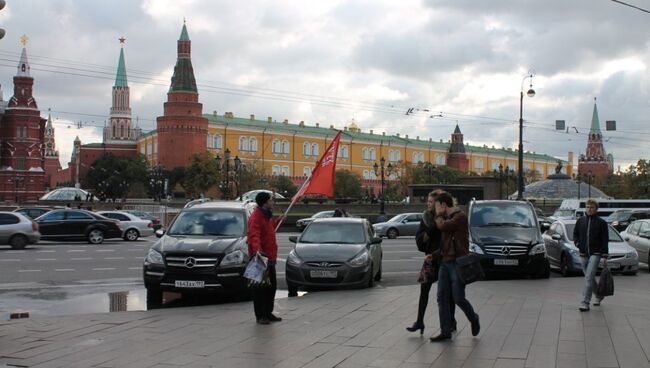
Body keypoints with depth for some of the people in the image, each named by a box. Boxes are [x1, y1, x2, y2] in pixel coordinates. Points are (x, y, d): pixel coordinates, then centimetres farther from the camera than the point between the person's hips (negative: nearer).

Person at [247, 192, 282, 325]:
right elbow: (254, 235, -33)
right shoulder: (256, 217, -18)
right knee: (260, 288, -3)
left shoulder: (267, 215, 14)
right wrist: (257, 249, -47)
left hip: (270, 257, 10)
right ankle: (260, 316, 4)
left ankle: (268, 313, 26)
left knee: (271, 286, 16)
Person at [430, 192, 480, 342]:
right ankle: (446, 331, 5)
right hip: (445, 262, 8)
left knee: (458, 298, -3)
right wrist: (434, 255, 11)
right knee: (442, 297, 2)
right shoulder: (448, 218, 18)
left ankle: (474, 320, 23)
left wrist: (439, 215, -2)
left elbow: (442, 226, -21)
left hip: (457, 263, -8)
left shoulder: (461, 216, -10)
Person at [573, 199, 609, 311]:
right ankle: (599, 295, 38)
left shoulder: (601, 222, -1)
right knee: (589, 278, 14)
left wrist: (605, 256, -5)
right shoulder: (580, 221, 8)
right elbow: (575, 233, 22)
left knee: (589, 277, -16)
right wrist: (577, 242, 1)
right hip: (583, 254, 5)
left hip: (595, 253, -5)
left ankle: (585, 303, -17)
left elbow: (605, 240, -1)